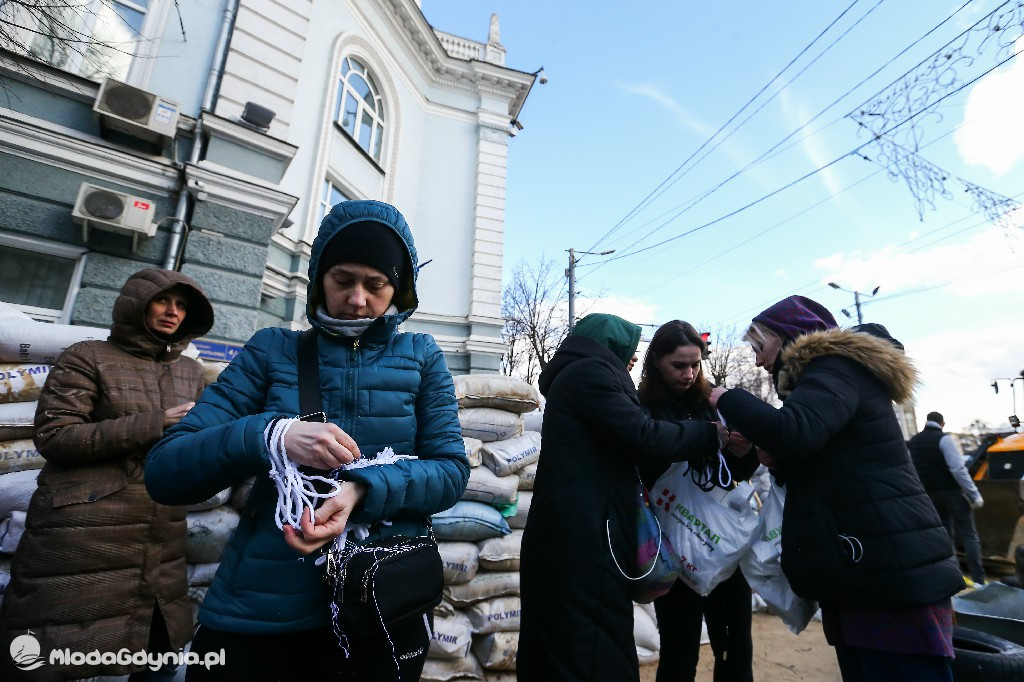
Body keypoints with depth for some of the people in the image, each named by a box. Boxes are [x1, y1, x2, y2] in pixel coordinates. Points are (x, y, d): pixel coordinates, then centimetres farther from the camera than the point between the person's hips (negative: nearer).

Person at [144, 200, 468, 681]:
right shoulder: (272, 350, 0)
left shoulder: (420, 356, 1)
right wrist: (269, 435, -24)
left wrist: (363, 490, -23)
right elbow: (164, 472, -5)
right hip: (258, 609, 0)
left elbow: (451, 470, -5)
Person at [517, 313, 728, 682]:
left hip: (572, 534, 10)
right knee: (593, 651, -1)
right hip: (582, 538, -10)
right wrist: (711, 434, -2)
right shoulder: (590, 372, -10)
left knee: (558, 647, 16)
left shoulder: (573, 376, 21)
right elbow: (642, 436, -16)